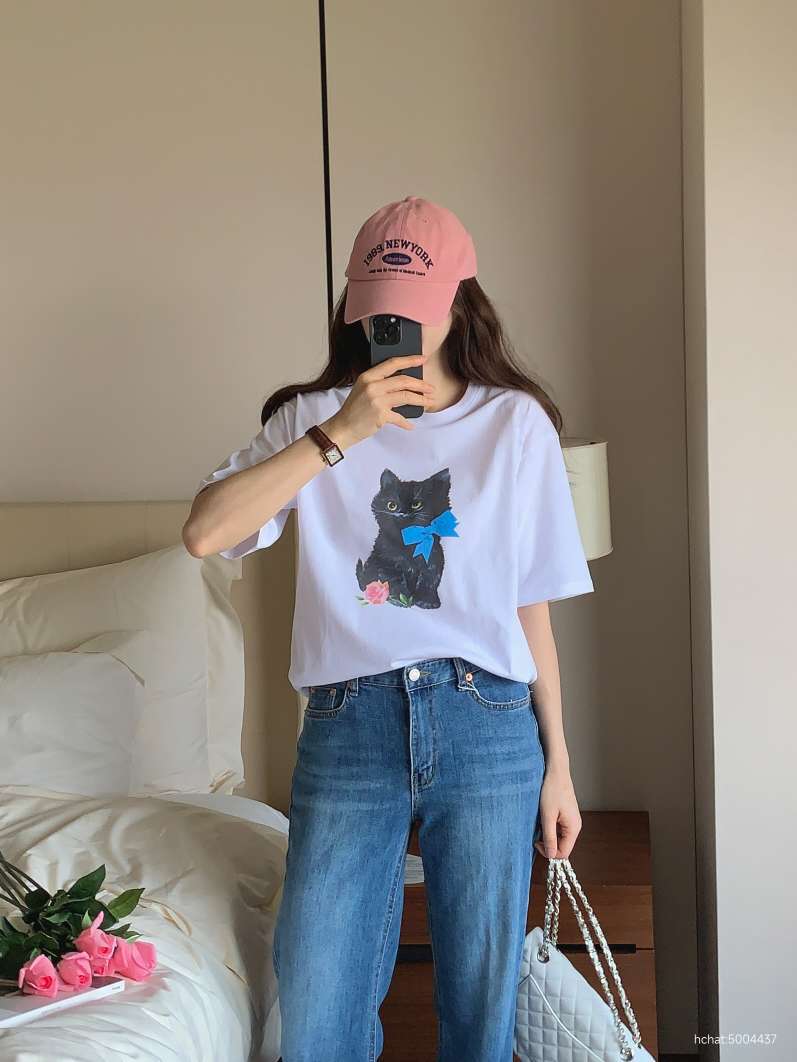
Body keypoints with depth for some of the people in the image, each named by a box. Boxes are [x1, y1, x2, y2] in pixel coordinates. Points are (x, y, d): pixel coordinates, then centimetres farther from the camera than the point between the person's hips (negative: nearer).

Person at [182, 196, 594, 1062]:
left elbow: (532, 606, 8)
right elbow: (205, 534, -11)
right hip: (349, 729, 0)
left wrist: (557, 765, 7)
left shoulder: (517, 423, 7)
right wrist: (339, 435, -15)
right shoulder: (315, 416, 6)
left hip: (488, 731, 0)